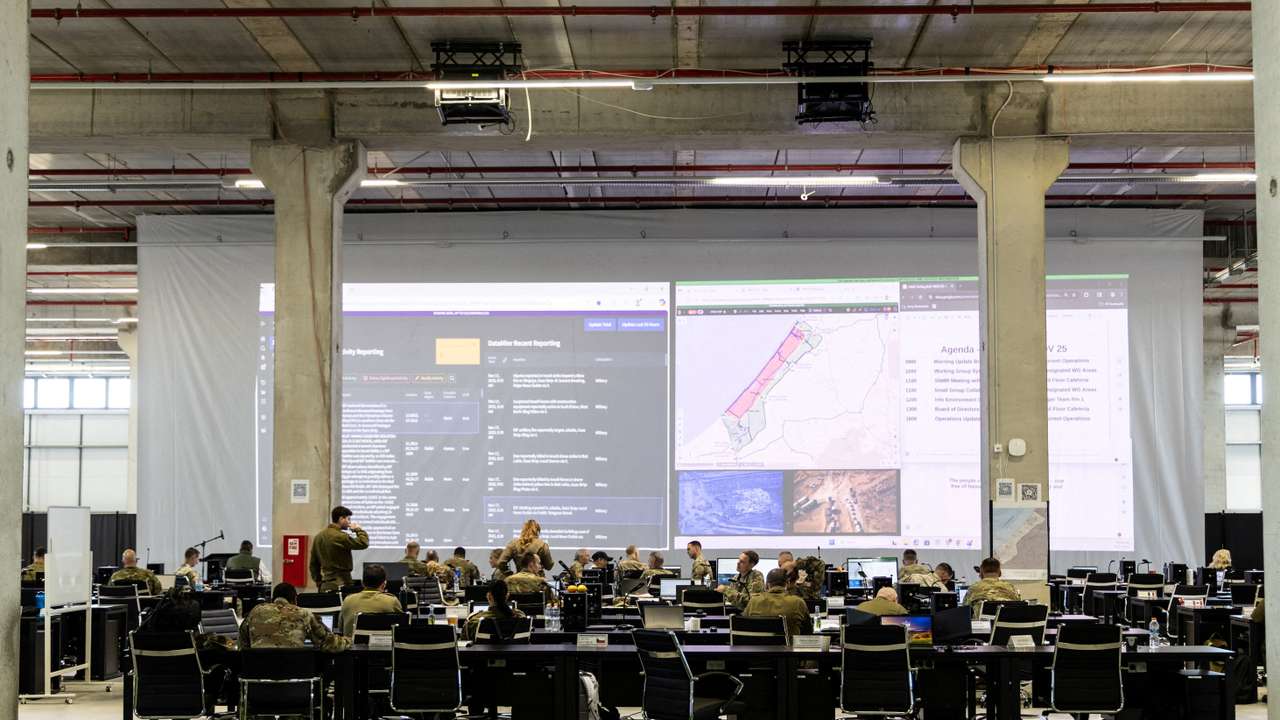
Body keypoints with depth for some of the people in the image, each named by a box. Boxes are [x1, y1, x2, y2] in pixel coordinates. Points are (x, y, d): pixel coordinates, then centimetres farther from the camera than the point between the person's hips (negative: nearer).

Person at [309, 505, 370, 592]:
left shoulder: (318, 537, 12)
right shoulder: (340, 537, -14)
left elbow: (313, 563, 18)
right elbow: (363, 543, -17)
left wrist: (318, 580, 25)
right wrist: (358, 530, 1)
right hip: (341, 584, -8)